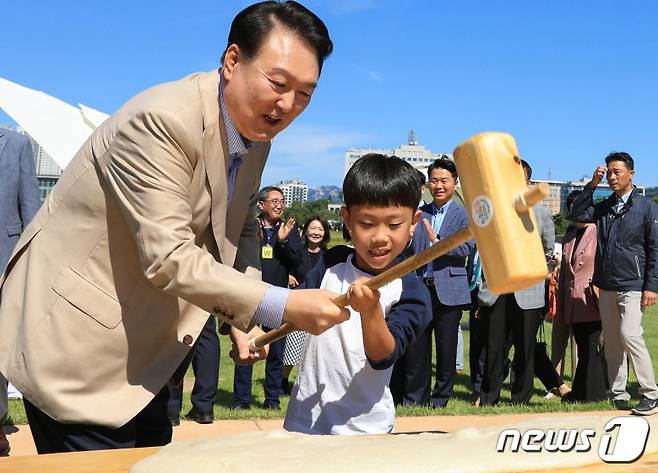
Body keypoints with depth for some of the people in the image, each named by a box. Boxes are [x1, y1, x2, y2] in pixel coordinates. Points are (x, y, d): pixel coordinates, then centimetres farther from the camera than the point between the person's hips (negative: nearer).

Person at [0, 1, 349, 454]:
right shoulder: (162, 121, -26)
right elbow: (169, 258, -31)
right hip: (74, 340, -9)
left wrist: (242, 317, 1)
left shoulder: (256, 132, 2)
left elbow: (241, 230, 15)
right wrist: (282, 306, -31)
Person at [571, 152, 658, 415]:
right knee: (611, 342, 7)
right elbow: (577, 214, 2)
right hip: (606, 286, 6)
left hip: (632, 286, -6)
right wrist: (592, 184, -2)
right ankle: (618, 396, 15)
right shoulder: (604, 208, 13)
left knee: (629, 335, -18)